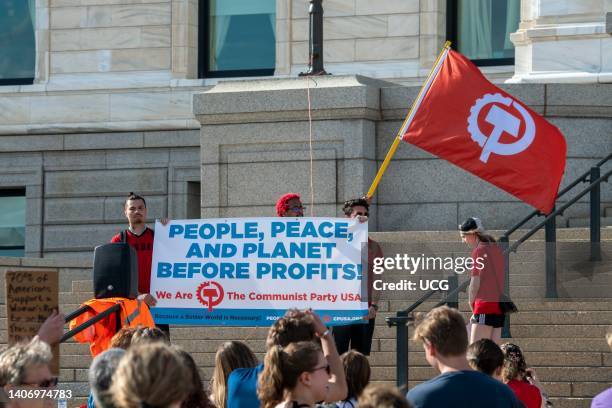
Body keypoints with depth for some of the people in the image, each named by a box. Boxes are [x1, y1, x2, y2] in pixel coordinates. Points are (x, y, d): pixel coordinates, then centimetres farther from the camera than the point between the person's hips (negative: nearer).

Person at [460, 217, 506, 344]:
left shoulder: (479, 250, -7)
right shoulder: (496, 249, 16)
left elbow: (475, 282, -8)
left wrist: (472, 307, 4)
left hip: (486, 304, -8)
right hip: (500, 305, 8)